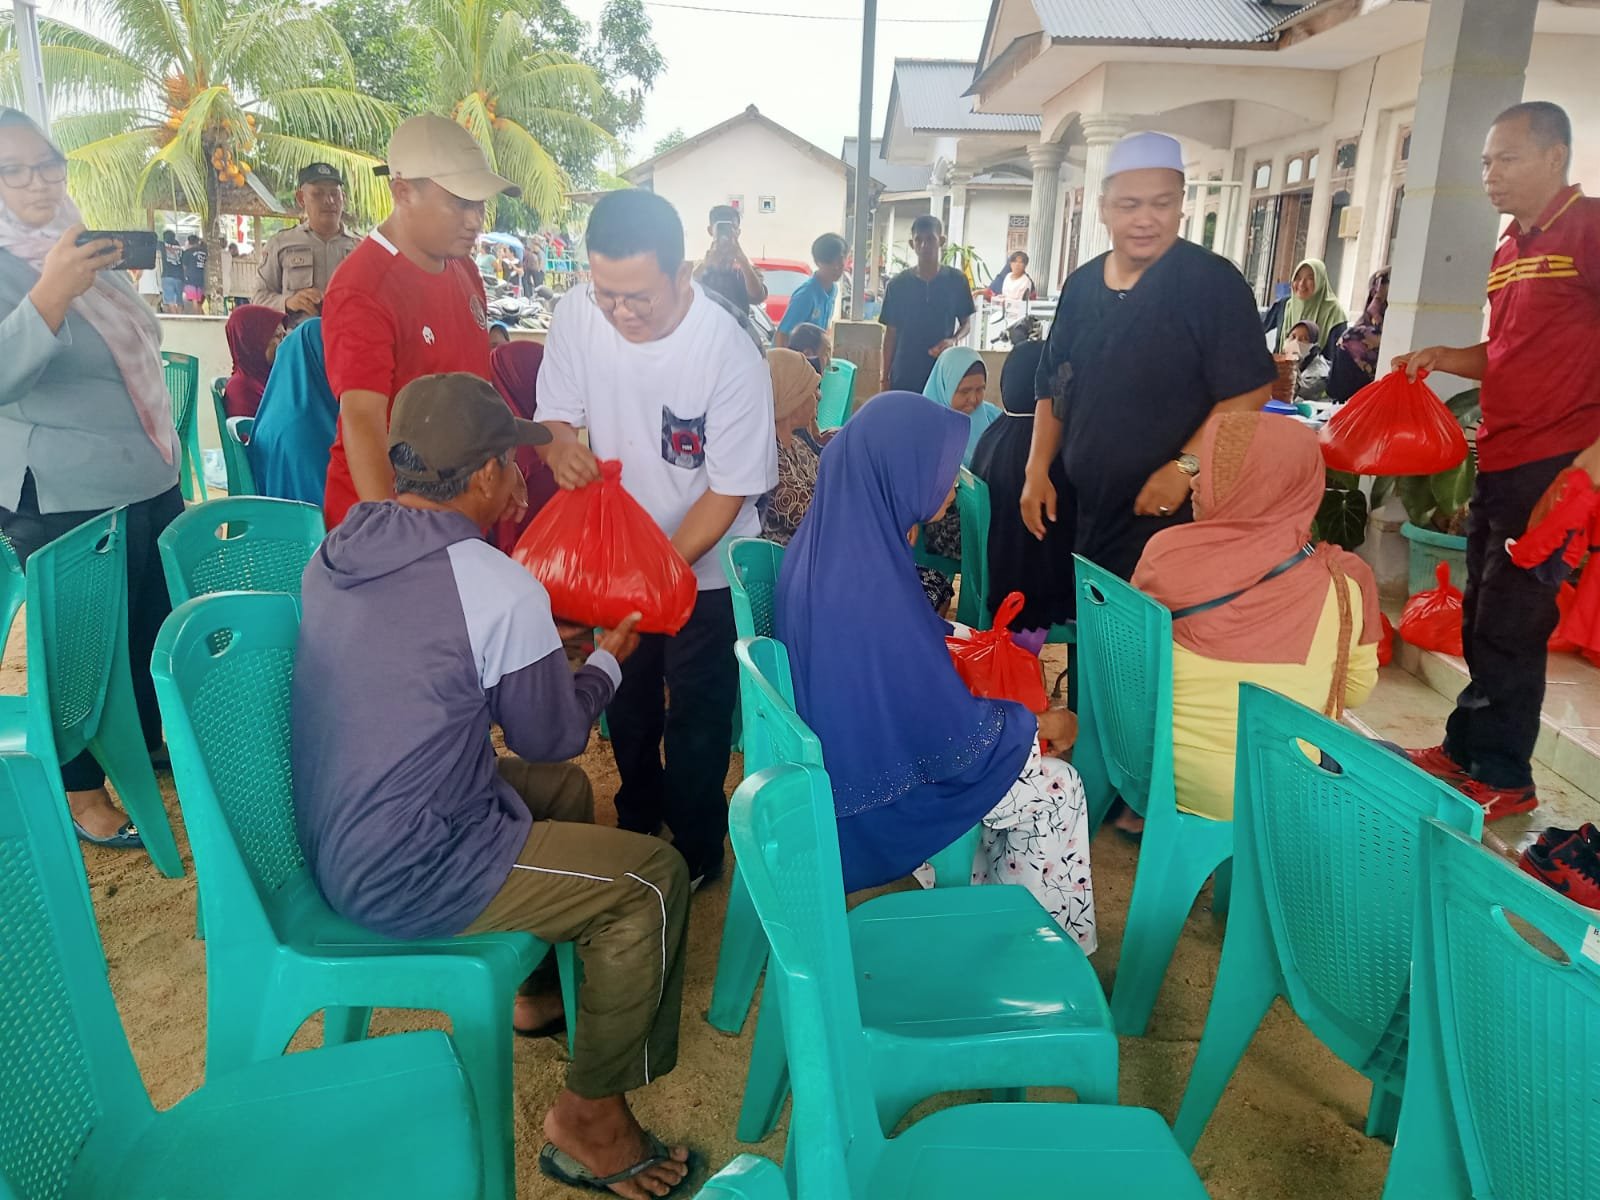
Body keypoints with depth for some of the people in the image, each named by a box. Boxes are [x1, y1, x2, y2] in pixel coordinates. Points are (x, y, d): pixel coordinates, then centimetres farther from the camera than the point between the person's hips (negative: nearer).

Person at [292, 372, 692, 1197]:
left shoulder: (335, 551, 0)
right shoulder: (501, 589, -23)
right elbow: (551, 735, -8)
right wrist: (607, 661, 9)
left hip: (330, 842, 9)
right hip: (404, 879, -9)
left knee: (561, 789, 24)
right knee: (654, 879, -2)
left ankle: (543, 991, 40)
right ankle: (589, 1117, 11)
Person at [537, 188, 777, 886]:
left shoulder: (731, 355, -28)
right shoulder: (577, 315, -16)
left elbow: (729, 492, -22)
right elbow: (555, 411, -3)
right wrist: (561, 443, -27)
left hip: (705, 566, -4)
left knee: (697, 720, 8)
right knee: (627, 703, 22)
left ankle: (696, 854, 32)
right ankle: (636, 825, 46)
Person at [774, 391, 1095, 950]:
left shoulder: (827, 544, -6)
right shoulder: (873, 585, -34)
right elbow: (952, 732, -24)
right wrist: (1039, 724, -8)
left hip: (848, 748, 9)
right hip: (876, 780, -9)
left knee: (1017, 737, 21)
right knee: (1058, 787, 4)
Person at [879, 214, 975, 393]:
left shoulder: (956, 280, 1)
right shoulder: (898, 284, 1)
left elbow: (966, 322, 10)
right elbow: (891, 333, 6)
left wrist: (953, 340, -13)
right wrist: (885, 378, 4)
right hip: (904, 376, 0)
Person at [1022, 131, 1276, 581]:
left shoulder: (1214, 281, -10)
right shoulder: (1081, 285, 8)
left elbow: (1249, 389, -14)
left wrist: (1185, 467, -22)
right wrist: (1038, 469, 7)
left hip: (1170, 518, -6)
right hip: (1082, 513, 6)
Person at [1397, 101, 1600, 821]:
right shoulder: (1511, 248, 16)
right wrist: (1444, 357, 6)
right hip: (1499, 463, 8)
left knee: (1509, 627, -3)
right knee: (1481, 621, 15)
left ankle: (1499, 774, 11)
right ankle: (1469, 748, 28)